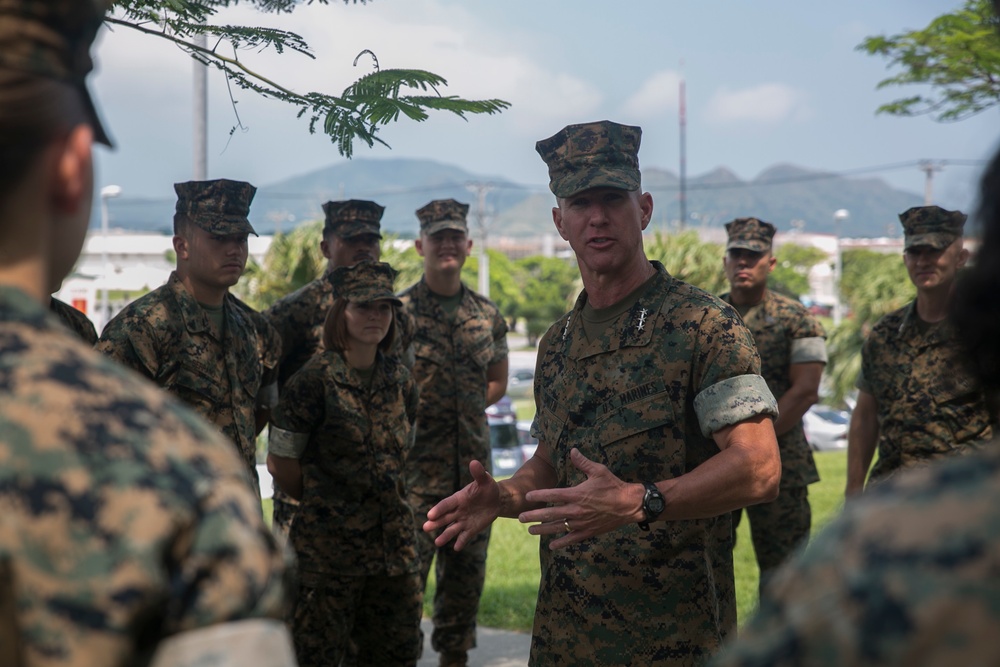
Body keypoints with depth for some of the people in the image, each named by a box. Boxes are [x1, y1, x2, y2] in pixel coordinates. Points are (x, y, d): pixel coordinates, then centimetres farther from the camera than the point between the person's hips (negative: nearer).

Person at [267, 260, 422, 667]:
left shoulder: (400, 381, 6)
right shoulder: (314, 380, -11)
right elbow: (280, 463, -5)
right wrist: (325, 502, 7)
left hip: (395, 545, 5)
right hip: (329, 547, -5)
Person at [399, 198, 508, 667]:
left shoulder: (487, 316, 10)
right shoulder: (399, 312, -4)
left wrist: (463, 408, 7)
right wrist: (411, 416, -7)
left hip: (473, 464, 5)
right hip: (416, 464, -5)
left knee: (466, 567, 12)